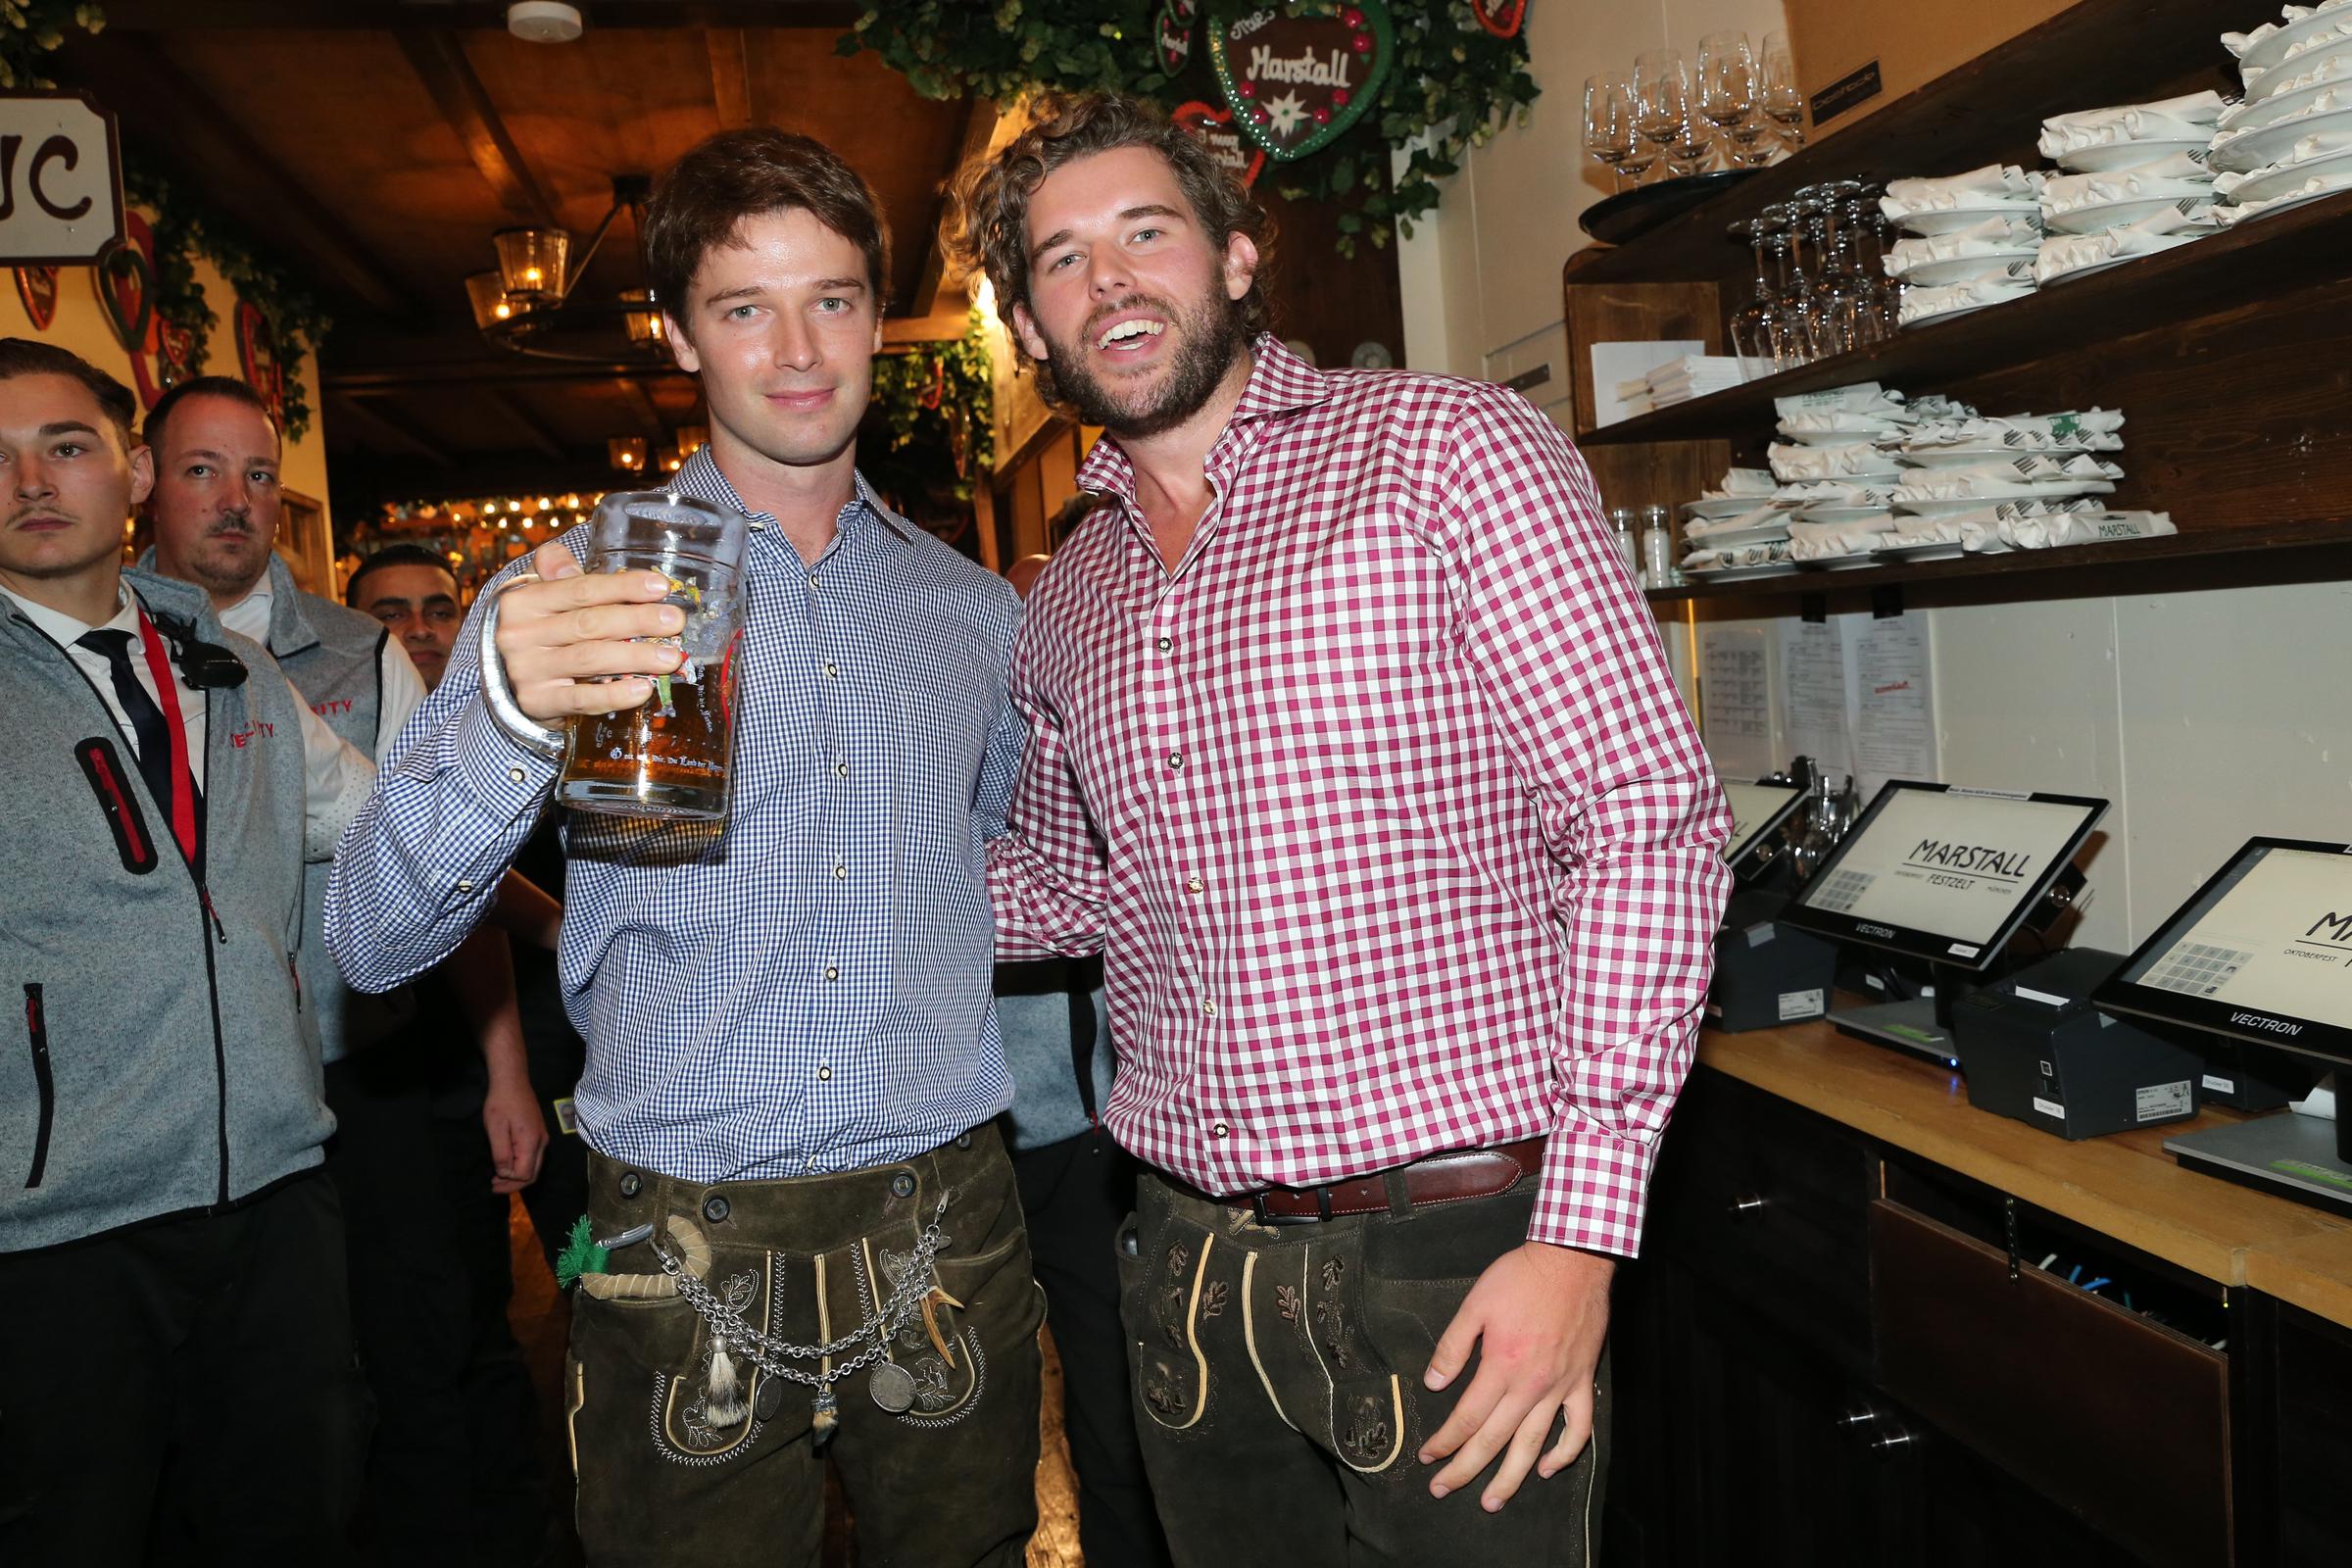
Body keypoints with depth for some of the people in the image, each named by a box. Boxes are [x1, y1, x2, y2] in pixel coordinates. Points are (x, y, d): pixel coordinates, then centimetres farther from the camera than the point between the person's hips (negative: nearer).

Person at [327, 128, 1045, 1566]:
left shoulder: (975, 613, 7)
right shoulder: (570, 595, -3)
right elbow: (377, 939, -12)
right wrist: (511, 714, -29)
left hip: (948, 1252, 3)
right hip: (686, 1263, -2)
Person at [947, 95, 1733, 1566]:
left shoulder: (1445, 449, -7)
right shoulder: (1068, 601, 10)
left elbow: (1649, 815, -12)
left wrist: (1581, 1232, -18)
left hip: (1455, 1249, -5)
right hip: (1189, 1261, 6)